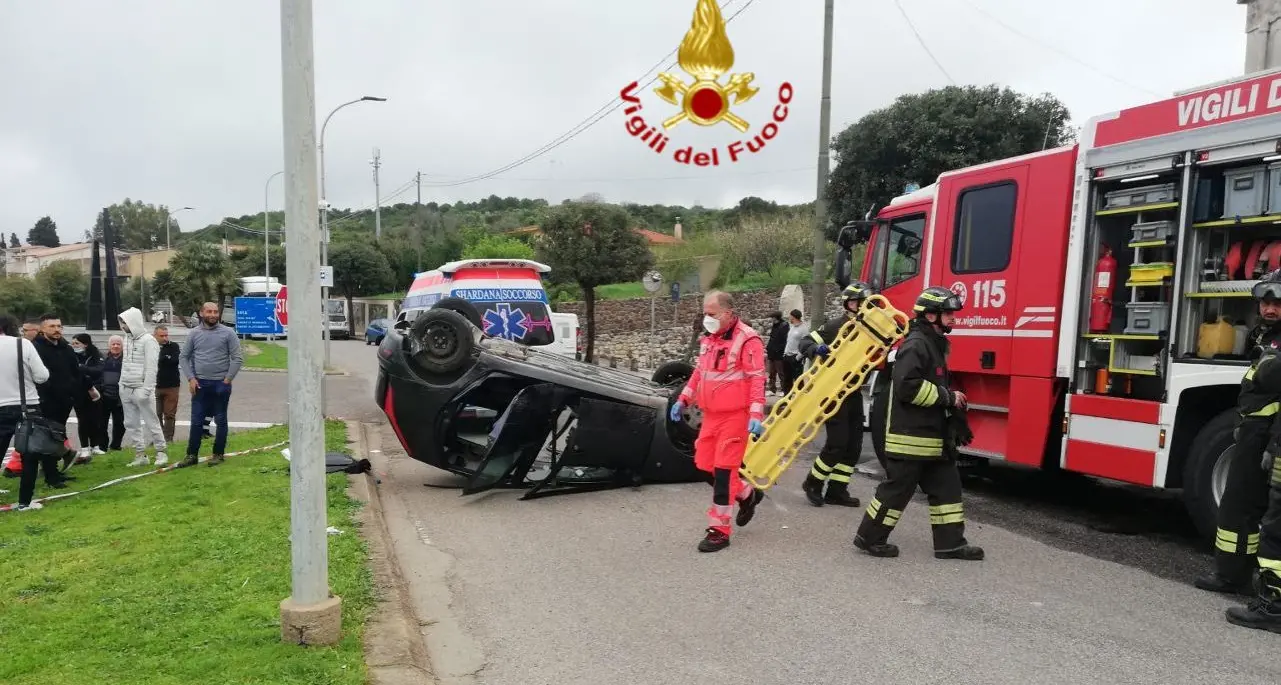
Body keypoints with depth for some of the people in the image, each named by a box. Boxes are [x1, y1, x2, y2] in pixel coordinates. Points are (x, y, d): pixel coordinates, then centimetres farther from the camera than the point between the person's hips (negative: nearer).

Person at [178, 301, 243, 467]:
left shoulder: (227, 333, -3)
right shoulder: (194, 333, 4)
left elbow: (237, 358, -4)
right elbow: (184, 357, 7)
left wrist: (227, 379, -9)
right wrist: (191, 378, -3)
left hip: (221, 384, -2)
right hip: (199, 384, 2)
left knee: (220, 421, 7)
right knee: (196, 421, 4)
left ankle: (218, 454, 16)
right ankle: (192, 455, 12)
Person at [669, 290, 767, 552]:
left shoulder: (747, 340, -14)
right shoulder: (709, 339, 11)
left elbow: (757, 380, -17)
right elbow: (699, 372, 21)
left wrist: (756, 415, -23)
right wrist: (683, 399, 15)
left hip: (735, 416, -8)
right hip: (711, 415, 8)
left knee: (723, 470, -6)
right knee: (706, 466, 11)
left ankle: (719, 530, 4)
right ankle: (747, 494, 35)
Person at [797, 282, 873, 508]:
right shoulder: (836, 326, -10)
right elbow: (805, 343, -12)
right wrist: (817, 349, -33)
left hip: (853, 393, 7)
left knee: (854, 445, 6)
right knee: (838, 443, -9)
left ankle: (836, 491, 15)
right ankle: (813, 483, 9)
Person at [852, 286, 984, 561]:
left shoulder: (936, 344, 16)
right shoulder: (916, 345, -16)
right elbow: (908, 386, -27)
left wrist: (957, 425, 22)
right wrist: (947, 397, -18)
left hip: (933, 436, 10)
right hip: (910, 436, -10)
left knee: (946, 485, 10)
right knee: (897, 488, -2)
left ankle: (950, 542, 16)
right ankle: (869, 537, 10)